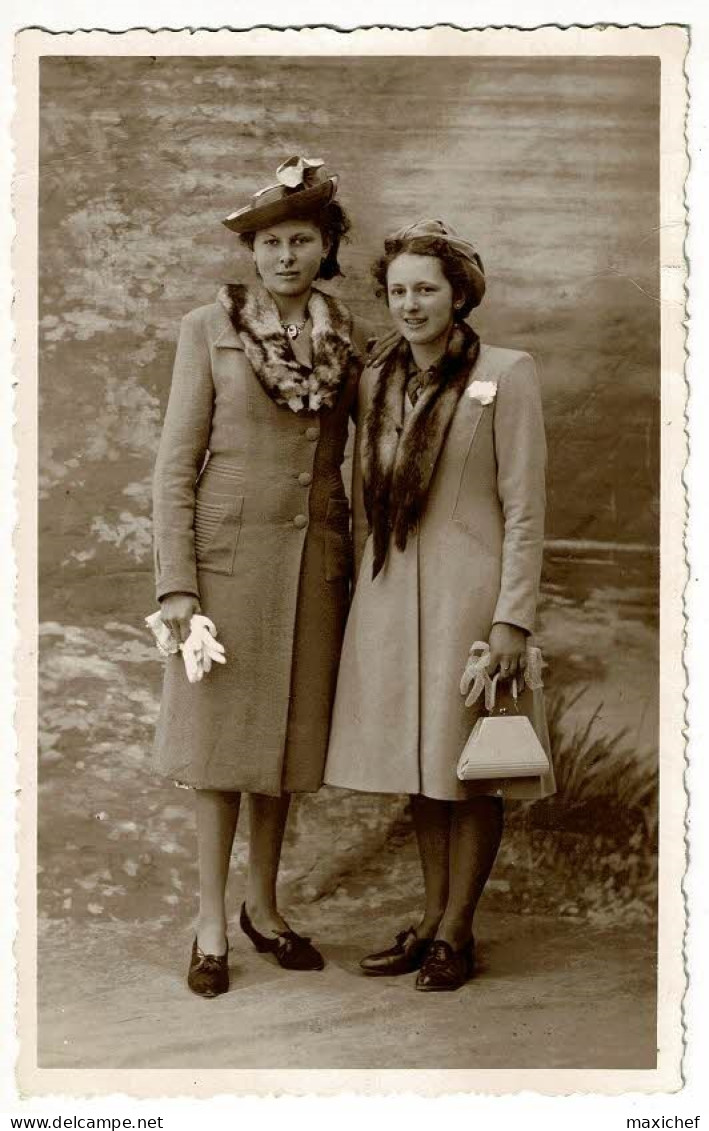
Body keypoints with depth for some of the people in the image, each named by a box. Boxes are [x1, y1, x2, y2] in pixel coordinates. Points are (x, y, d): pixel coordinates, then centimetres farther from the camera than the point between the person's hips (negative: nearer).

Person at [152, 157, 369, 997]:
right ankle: (211, 925, 13)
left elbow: (352, 458, 12)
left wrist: (356, 566, 6)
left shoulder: (348, 340, 8)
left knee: (287, 737, 11)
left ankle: (263, 908, 25)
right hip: (230, 553, -3)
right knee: (223, 738, 2)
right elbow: (176, 462, -5)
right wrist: (176, 583, -11)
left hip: (315, 559, 4)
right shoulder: (210, 329, -2)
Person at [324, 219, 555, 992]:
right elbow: (363, 501, 14)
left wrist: (512, 618, -12)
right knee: (419, 766, 12)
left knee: (469, 769, 3)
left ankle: (456, 934, 15)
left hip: (469, 593, -5)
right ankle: (431, 919, 25)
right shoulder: (376, 382, 10)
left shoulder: (505, 376, -6)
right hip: (390, 596, 5)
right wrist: (360, 600, 11)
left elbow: (524, 508, -8)